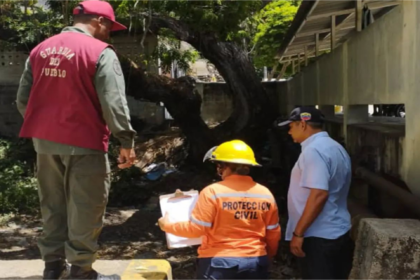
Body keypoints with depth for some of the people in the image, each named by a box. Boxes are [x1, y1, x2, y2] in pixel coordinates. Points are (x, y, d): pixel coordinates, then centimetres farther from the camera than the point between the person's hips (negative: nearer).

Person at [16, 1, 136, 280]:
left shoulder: (40, 50, 10)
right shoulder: (101, 53, -11)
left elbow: (23, 99, 12)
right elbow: (114, 103, -17)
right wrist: (127, 141, -13)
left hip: (45, 141, 7)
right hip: (83, 143, -7)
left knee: (53, 205, 18)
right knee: (85, 210, 5)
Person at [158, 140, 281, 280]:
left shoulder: (213, 192, -14)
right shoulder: (266, 194, 0)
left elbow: (195, 229, -13)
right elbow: (273, 234, 6)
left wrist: (167, 225, 3)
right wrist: (268, 256, 23)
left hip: (219, 263, -4)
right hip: (256, 262, 4)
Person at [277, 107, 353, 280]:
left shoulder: (314, 150, -18)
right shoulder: (336, 148, 13)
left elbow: (319, 194, -27)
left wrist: (298, 233, -23)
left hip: (319, 236, -10)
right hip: (339, 232, 10)